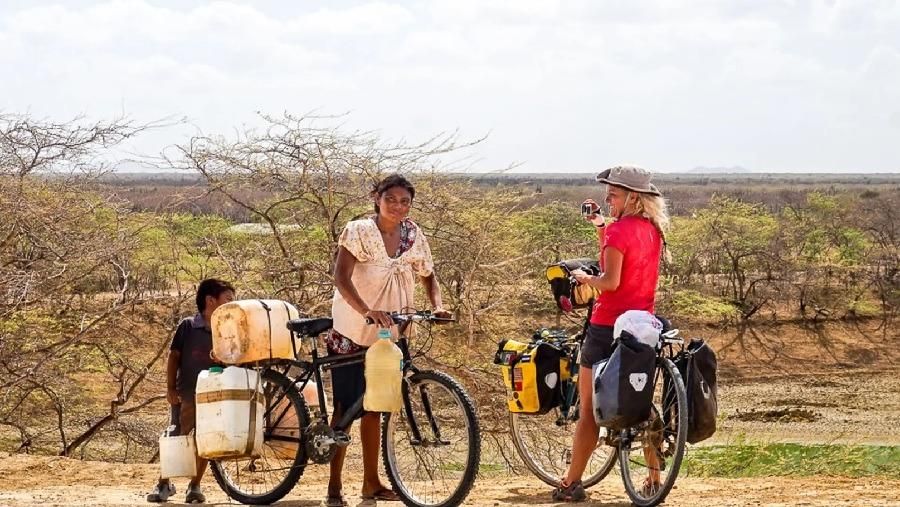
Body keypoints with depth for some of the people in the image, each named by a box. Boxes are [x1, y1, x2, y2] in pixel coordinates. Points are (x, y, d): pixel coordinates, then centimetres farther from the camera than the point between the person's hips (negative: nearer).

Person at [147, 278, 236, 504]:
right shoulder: (188, 326, -5)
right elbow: (174, 356, -1)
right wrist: (170, 388, -6)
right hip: (186, 395, -2)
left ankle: (195, 486, 14)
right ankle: (164, 484, 15)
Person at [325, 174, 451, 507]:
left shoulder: (413, 236, 2)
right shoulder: (358, 231, -14)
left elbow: (427, 276, 12)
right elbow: (341, 278, -24)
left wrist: (437, 306, -8)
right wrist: (367, 311, -38)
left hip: (386, 333, 5)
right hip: (351, 332, -5)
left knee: (372, 407, 14)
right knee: (345, 408, -4)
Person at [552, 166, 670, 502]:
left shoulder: (619, 231, -15)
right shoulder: (653, 229, 9)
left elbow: (610, 281, -22)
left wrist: (582, 277, -5)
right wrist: (600, 226, 9)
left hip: (607, 327, -7)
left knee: (589, 410, 0)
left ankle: (571, 484, 4)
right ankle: (654, 477, 11)